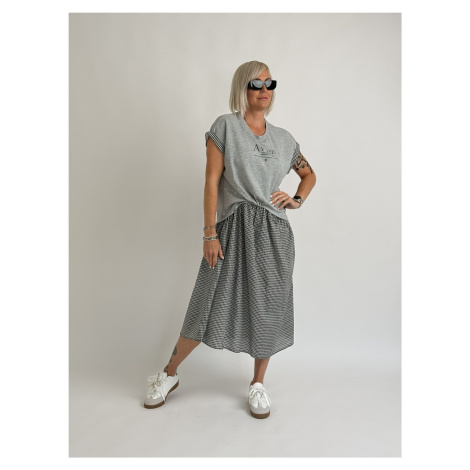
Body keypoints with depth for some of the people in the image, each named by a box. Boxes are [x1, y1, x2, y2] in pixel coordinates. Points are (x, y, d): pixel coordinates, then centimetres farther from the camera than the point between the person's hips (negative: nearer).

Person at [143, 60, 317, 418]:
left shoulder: (283, 138, 13)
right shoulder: (225, 127, 1)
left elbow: (309, 174, 25)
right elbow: (212, 181, -5)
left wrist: (297, 200, 5)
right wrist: (209, 234, -11)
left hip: (274, 232, 4)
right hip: (234, 227, -3)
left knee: (269, 307, 8)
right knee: (209, 305, 1)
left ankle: (258, 384, 29)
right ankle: (169, 374, 25)